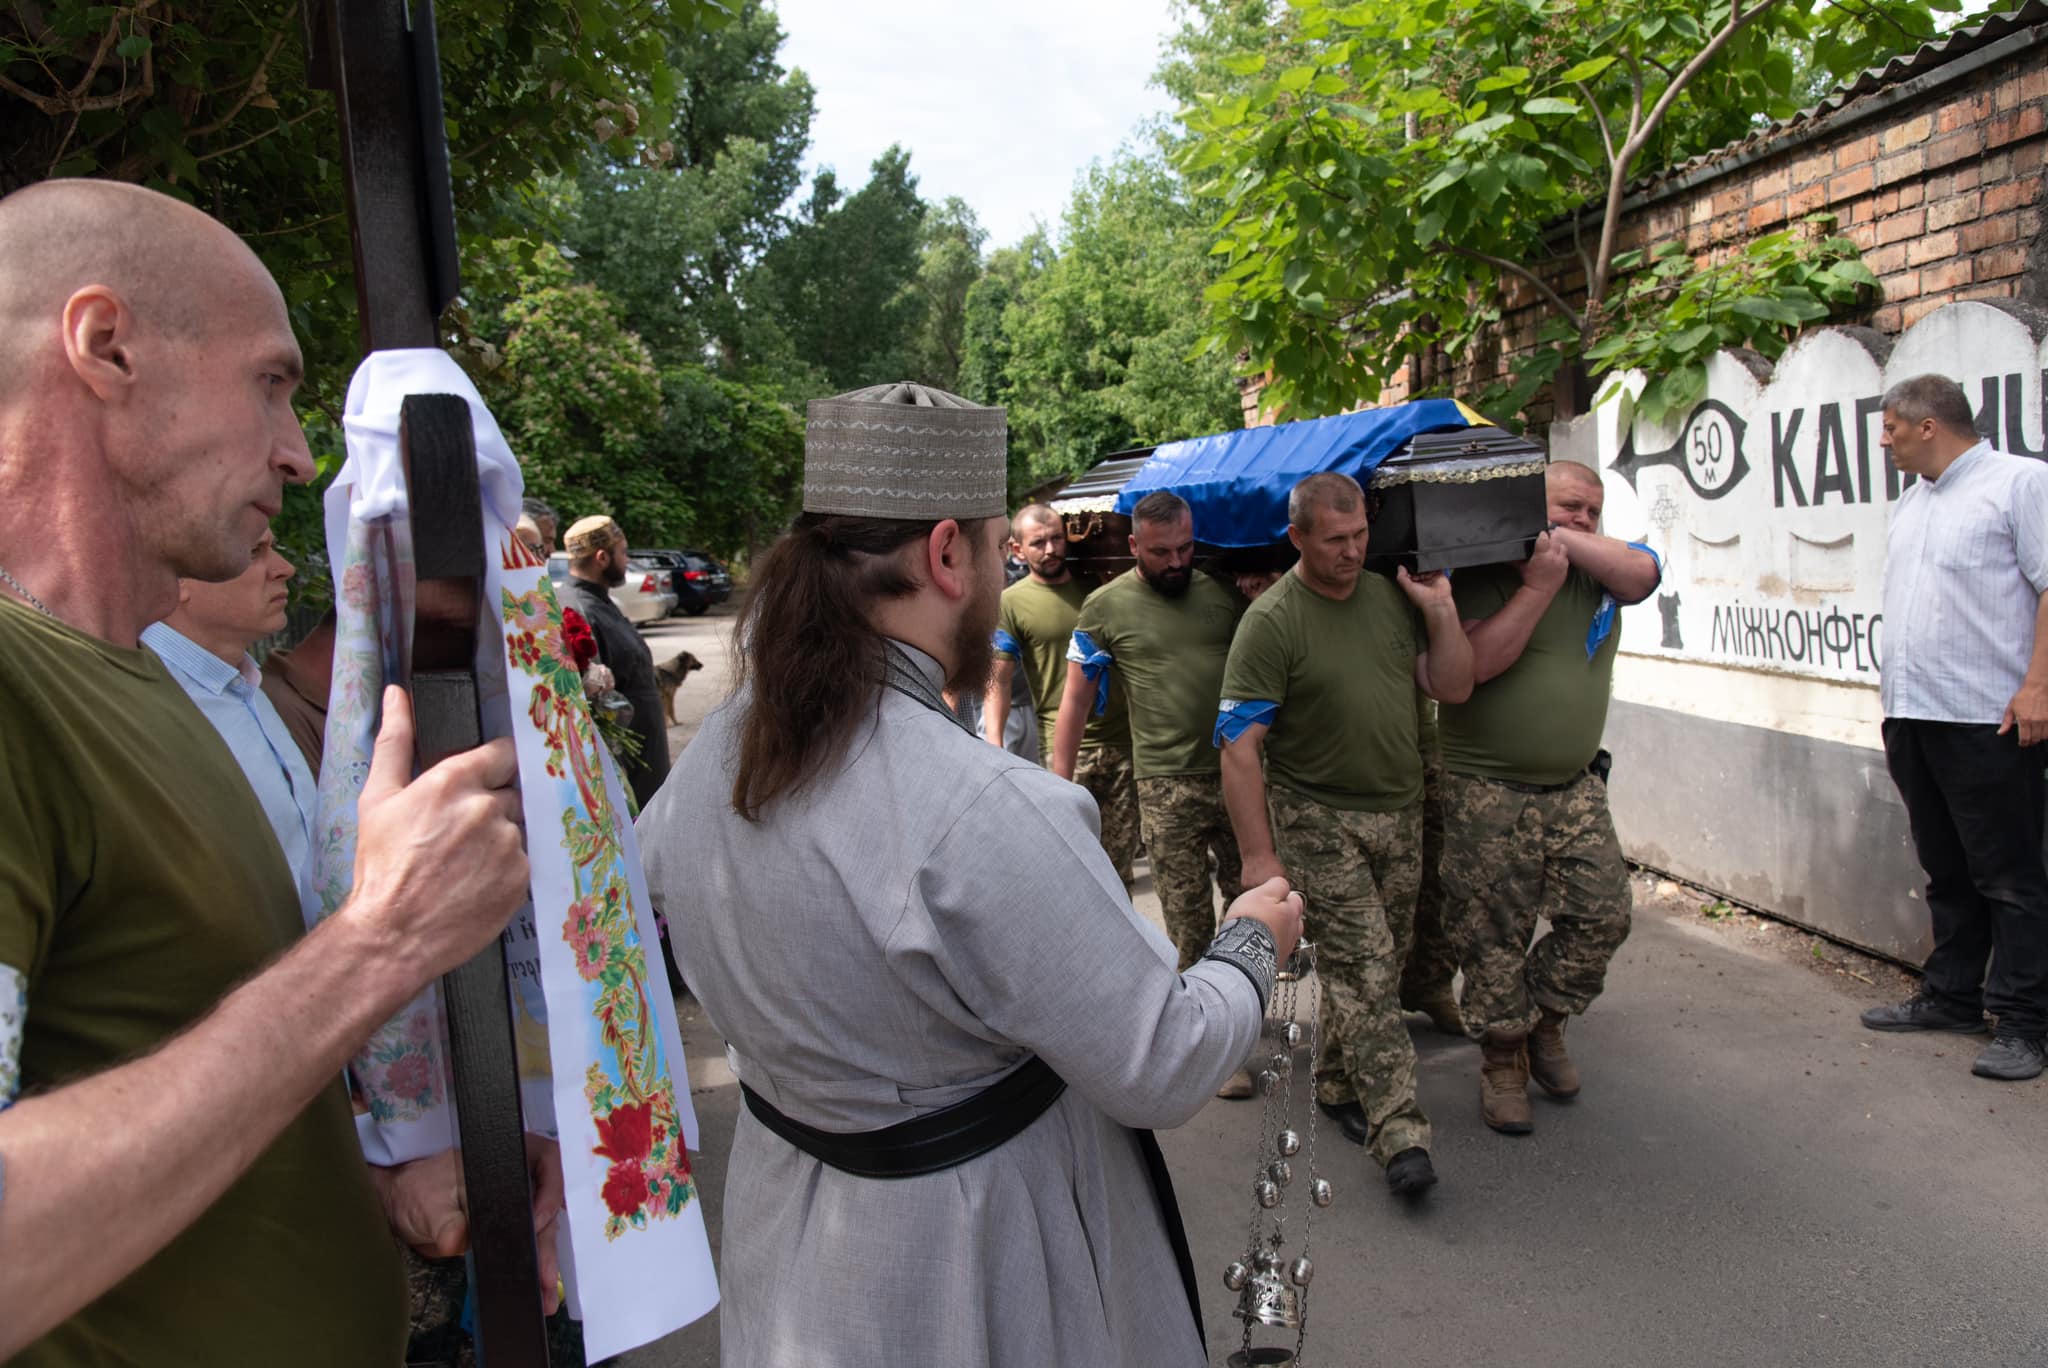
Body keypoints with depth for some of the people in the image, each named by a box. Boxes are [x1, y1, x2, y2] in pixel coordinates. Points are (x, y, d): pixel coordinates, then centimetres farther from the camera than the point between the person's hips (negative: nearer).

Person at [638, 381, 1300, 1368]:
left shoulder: (720, 746, -9)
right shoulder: (985, 814, -34)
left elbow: (638, 881, 11)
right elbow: (1161, 1070, -25)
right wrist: (1252, 941, -6)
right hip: (958, 1265, -6)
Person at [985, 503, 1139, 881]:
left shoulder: (1096, 584, 12)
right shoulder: (1012, 602, -1)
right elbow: (998, 681, -5)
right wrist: (994, 746, -16)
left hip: (1124, 739, 4)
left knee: (1119, 858, 9)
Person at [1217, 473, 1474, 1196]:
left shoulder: (1392, 594, 5)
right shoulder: (1271, 621, -14)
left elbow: (1454, 687, 7)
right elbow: (1239, 744, -17)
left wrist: (1441, 608, -6)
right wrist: (1259, 854, -20)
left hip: (1400, 811, 6)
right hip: (1318, 819, -6)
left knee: (1383, 962, 13)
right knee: (1364, 966, -8)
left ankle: (1339, 1084, 32)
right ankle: (1401, 1133, -5)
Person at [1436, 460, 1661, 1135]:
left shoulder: (1596, 572, 9)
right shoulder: (1479, 578, -7)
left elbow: (1642, 572, -13)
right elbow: (1471, 664, -21)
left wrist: (1561, 539, -14)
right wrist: (1537, 586, -19)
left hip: (1576, 788, 5)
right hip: (1487, 794, -5)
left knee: (1602, 915, 2)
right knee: (1494, 939, 1)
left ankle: (1544, 1023, 26)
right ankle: (1502, 1062, 19)